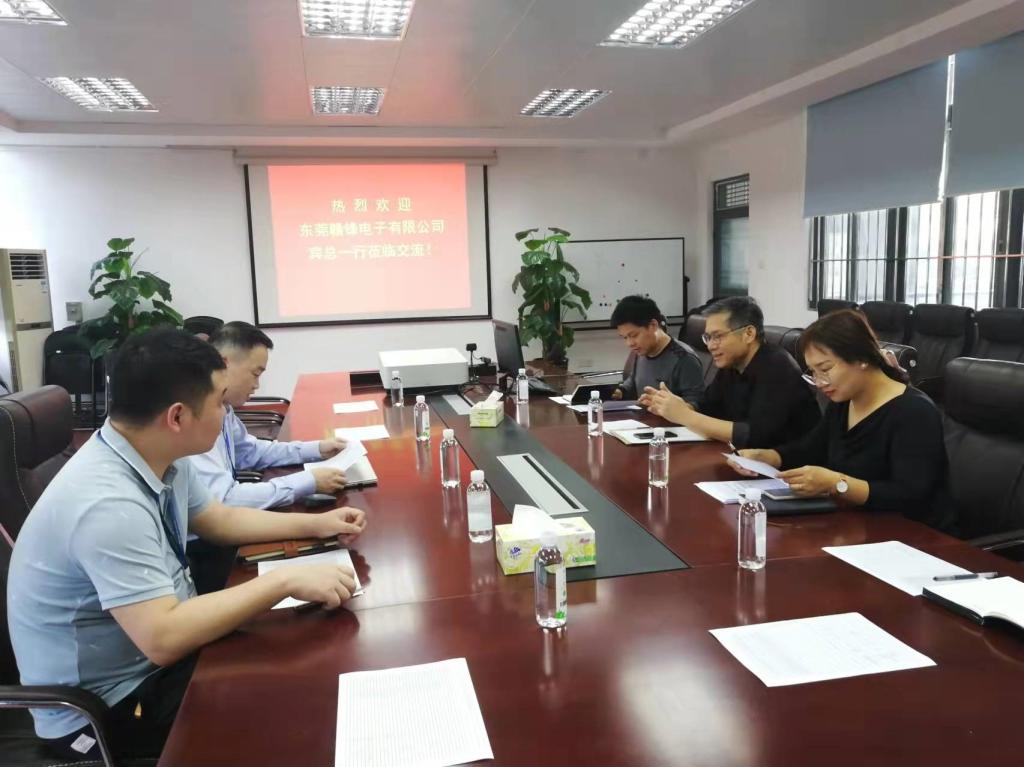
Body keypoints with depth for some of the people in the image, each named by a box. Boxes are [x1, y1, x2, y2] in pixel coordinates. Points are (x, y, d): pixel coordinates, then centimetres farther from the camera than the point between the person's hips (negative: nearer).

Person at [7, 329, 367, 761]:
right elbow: (163, 639, -36)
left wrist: (316, 524, 3)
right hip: (103, 708, -8)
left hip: (152, 656, 8)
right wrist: (285, 581, -32)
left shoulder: (161, 458, -6)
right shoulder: (108, 504, -32)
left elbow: (220, 520, 11)